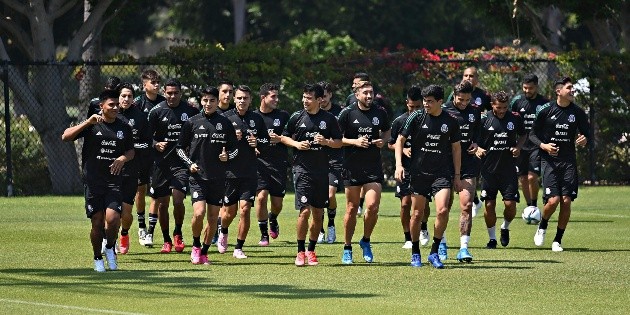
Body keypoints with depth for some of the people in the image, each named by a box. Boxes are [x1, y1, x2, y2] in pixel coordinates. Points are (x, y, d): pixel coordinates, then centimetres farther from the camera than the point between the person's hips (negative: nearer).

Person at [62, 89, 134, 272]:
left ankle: (110, 248, 13)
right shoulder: (91, 126, -1)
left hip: (114, 181, 1)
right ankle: (98, 258, 20)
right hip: (93, 181, -1)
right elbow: (65, 137, -11)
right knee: (97, 222, 0)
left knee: (112, 219, -15)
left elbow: (131, 152, 19)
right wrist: (87, 123, -20)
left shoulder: (124, 128, 8)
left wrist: (123, 158, -4)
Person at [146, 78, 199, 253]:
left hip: (182, 161, -1)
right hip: (162, 162, 1)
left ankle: (178, 234, 11)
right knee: (162, 203, 4)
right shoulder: (156, 111, 0)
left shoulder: (191, 111, 2)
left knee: (178, 200, -14)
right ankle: (166, 240, 19)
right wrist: (156, 144, -17)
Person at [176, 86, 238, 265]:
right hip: (198, 176, -2)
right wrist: (189, 163, -7)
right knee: (199, 213, -18)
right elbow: (180, 148, 9)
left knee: (213, 218, 4)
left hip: (218, 178, 2)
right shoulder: (192, 123, 2)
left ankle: (204, 253, 19)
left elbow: (235, 149, 13)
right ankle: (196, 245, 6)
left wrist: (227, 156, -8)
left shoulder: (225, 124, 5)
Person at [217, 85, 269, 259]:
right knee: (230, 211, 7)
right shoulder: (225, 117, -1)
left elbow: (267, 141, 16)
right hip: (229, 171, -1)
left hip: (249, 173, 1)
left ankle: (239, 248, 3)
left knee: (245, 210, -8)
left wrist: (257, 143, -5)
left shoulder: (257, 119, 6)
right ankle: (223, 233, 40)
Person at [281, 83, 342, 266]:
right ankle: (301, 251, -2)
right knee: (305, 211, -12)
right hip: (302, 169, -2)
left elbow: (339, 143, 9)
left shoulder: (329, 119, 3)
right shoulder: (297, 117, 3)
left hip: (321, 170, 2)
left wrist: (326, 142, -11)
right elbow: (284, 137, 13)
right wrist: (297, 144, -5)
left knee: (318, 213, 6)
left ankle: (311, 250, 20)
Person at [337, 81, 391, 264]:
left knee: (372, 206, -12)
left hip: (374, 167, 1)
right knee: (352, 208, 4)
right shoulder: (347, 113, -2)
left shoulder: (380, 113, 6)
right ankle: (347, 248, 16)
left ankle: (366, 241, 12)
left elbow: (387, 132, 22)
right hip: (352, 167, -1)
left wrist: (382, 140, 0)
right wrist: (355, 142, -15)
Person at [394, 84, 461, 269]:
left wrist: (457, 176, 11)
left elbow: (456, 148, 12)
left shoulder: (450, 122, 2)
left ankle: (434, 253, -4)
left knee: (442, 210, -17)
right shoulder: (416, 117, -2)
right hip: (419, 173, 0)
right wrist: (399, 164, -7)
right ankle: (415, 254, 21)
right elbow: (400, 139, 5)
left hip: (442, 173, 0)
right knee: (417, 214, 3)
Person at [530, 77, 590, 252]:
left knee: (566, 201, -6)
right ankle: (542, 227, 17)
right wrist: (543, 146, -14)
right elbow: (533, 134, 5)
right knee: (553, 200, -15)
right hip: (549, 160, -3)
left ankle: (558, 240, 9)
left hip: (569, 161, 3)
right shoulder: (546, 111, -2)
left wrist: (585, 139, -11)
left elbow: (586, 132, 13)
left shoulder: (577, 112, 4)